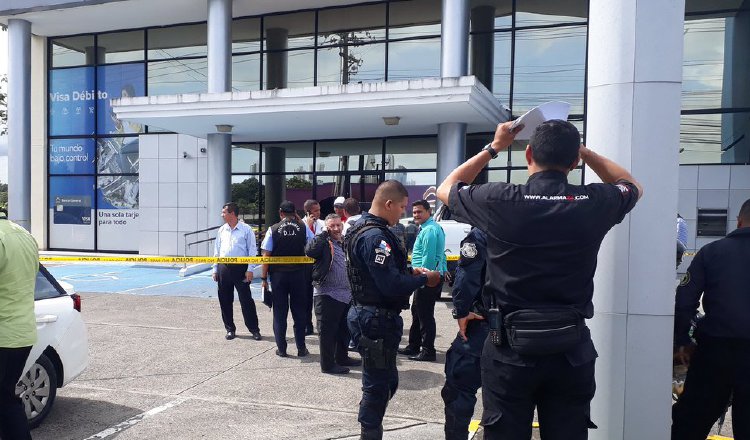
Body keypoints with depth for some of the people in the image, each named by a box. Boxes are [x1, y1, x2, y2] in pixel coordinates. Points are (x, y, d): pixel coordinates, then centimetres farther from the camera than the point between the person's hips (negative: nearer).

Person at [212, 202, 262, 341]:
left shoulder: (246, 230, -4)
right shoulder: (221, 230, 10)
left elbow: (252, 251, -5)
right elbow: (217, 251, 15)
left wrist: (250, 270, -10)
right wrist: (215, 270, 11)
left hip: (240, 267, -5)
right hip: (223, 268, 5)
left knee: (246, 299, -3)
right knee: (225, 300, 9)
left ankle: (254, 329, 7)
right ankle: (230, 329, 22)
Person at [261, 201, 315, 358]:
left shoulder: (273, 230, -4)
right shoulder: (303, 228, -3)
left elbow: (266, 255, -6)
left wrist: (264, 277, 1)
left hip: (278, 274, 0)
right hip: (299, 274, 1)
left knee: (279, 312, 8)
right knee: (299, 311, 10)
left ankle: (281, 349, 14)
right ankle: (301, 348, 14)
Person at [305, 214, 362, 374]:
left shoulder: (345, 244, 14)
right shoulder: (323, 243, -8)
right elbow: (309, 251, -28)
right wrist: (323, 234, -20)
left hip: (346, 295, 8)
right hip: (327, 295, -8)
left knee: (344, 329, 19)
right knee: (328, 331, 1)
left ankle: (342, 357, 34)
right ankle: (328, 365, 10)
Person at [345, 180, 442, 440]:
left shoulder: (363, 229, 12)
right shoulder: (375, 236, -22)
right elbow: (392, 286, -27)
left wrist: (411, 273, 8)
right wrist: (424, 279, -13)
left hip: (369, 316, 11)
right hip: (376, 320, -11)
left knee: (385, 381, 20)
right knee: (380, 384, 3)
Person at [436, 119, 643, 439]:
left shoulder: (499, 200, -12)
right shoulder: (595, 203, -6)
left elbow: (446, 189, 10)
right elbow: (633, 187, 20)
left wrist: (493, 147, 15)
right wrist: (582, 150, 18)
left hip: (510, 349, -2)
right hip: (572, 351, 2)